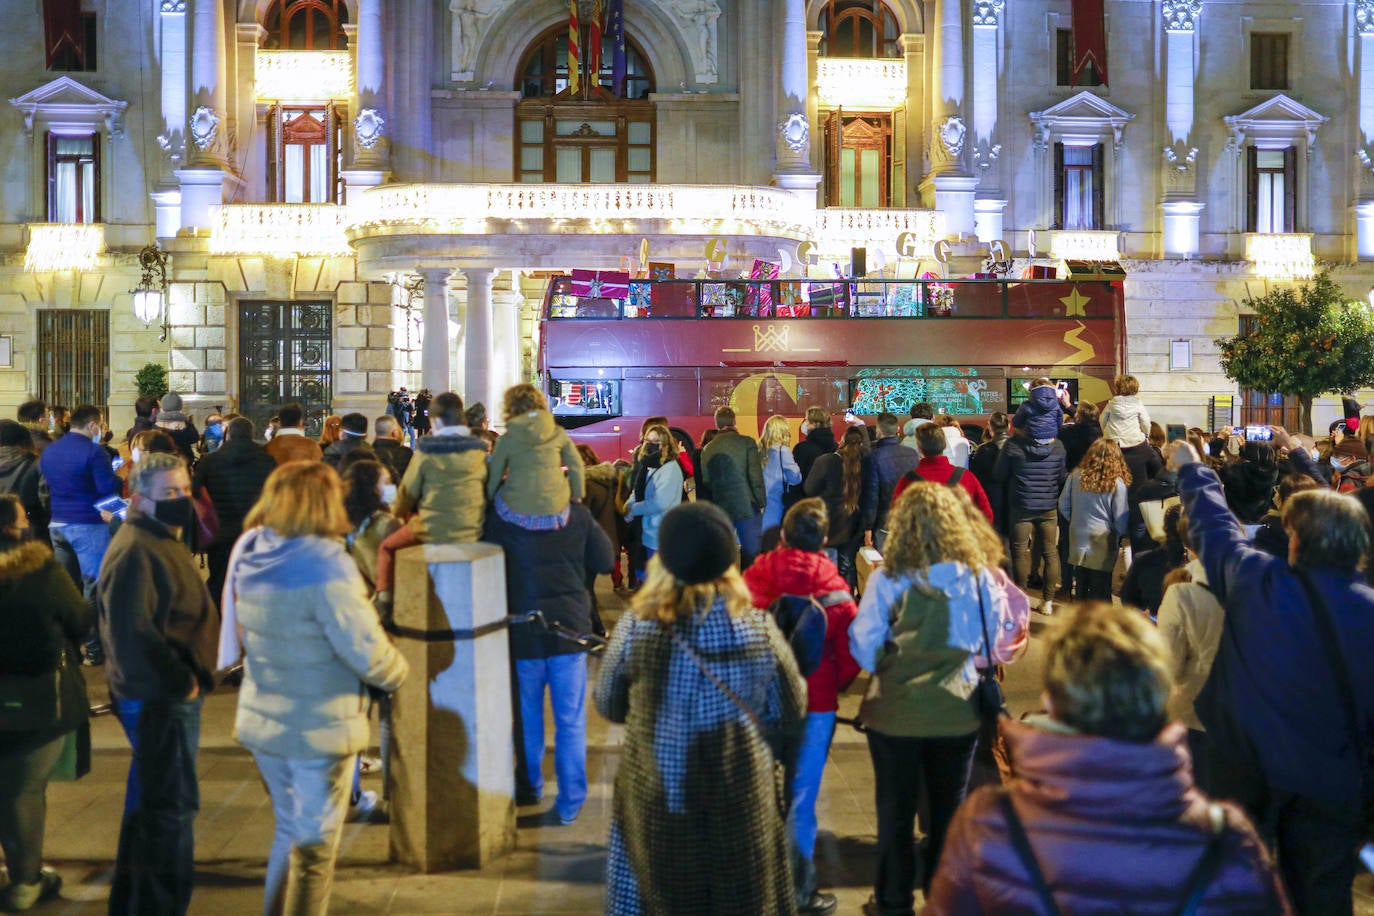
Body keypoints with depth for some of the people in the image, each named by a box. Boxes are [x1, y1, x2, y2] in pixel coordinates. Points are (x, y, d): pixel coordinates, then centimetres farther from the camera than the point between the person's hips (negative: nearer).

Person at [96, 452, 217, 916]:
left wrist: (191, 676, 13)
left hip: (170, 691, 11)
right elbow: (132, 633, -28)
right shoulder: (136, 551, -21)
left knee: (151, 799, 20)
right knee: (172, 804, -5)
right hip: (157, 697, -11)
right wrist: (179, 683, -21)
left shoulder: (163, 540, 14)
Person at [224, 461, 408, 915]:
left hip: (261, 720, 7)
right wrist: (397, 674, -2)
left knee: (290, 829, 25)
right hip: (319, 728, -7)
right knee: (314, 844, 9)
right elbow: (366, 651, -22)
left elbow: (243, 628, 9)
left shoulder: (250, 556, -2)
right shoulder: (324, 566, -23)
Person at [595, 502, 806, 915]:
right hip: (739, 803, 0)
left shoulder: (636, 627, -15)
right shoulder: (760, 630, -13)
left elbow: (609, 705, 0)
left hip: (654, 800, 0)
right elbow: (790, 713, -1)